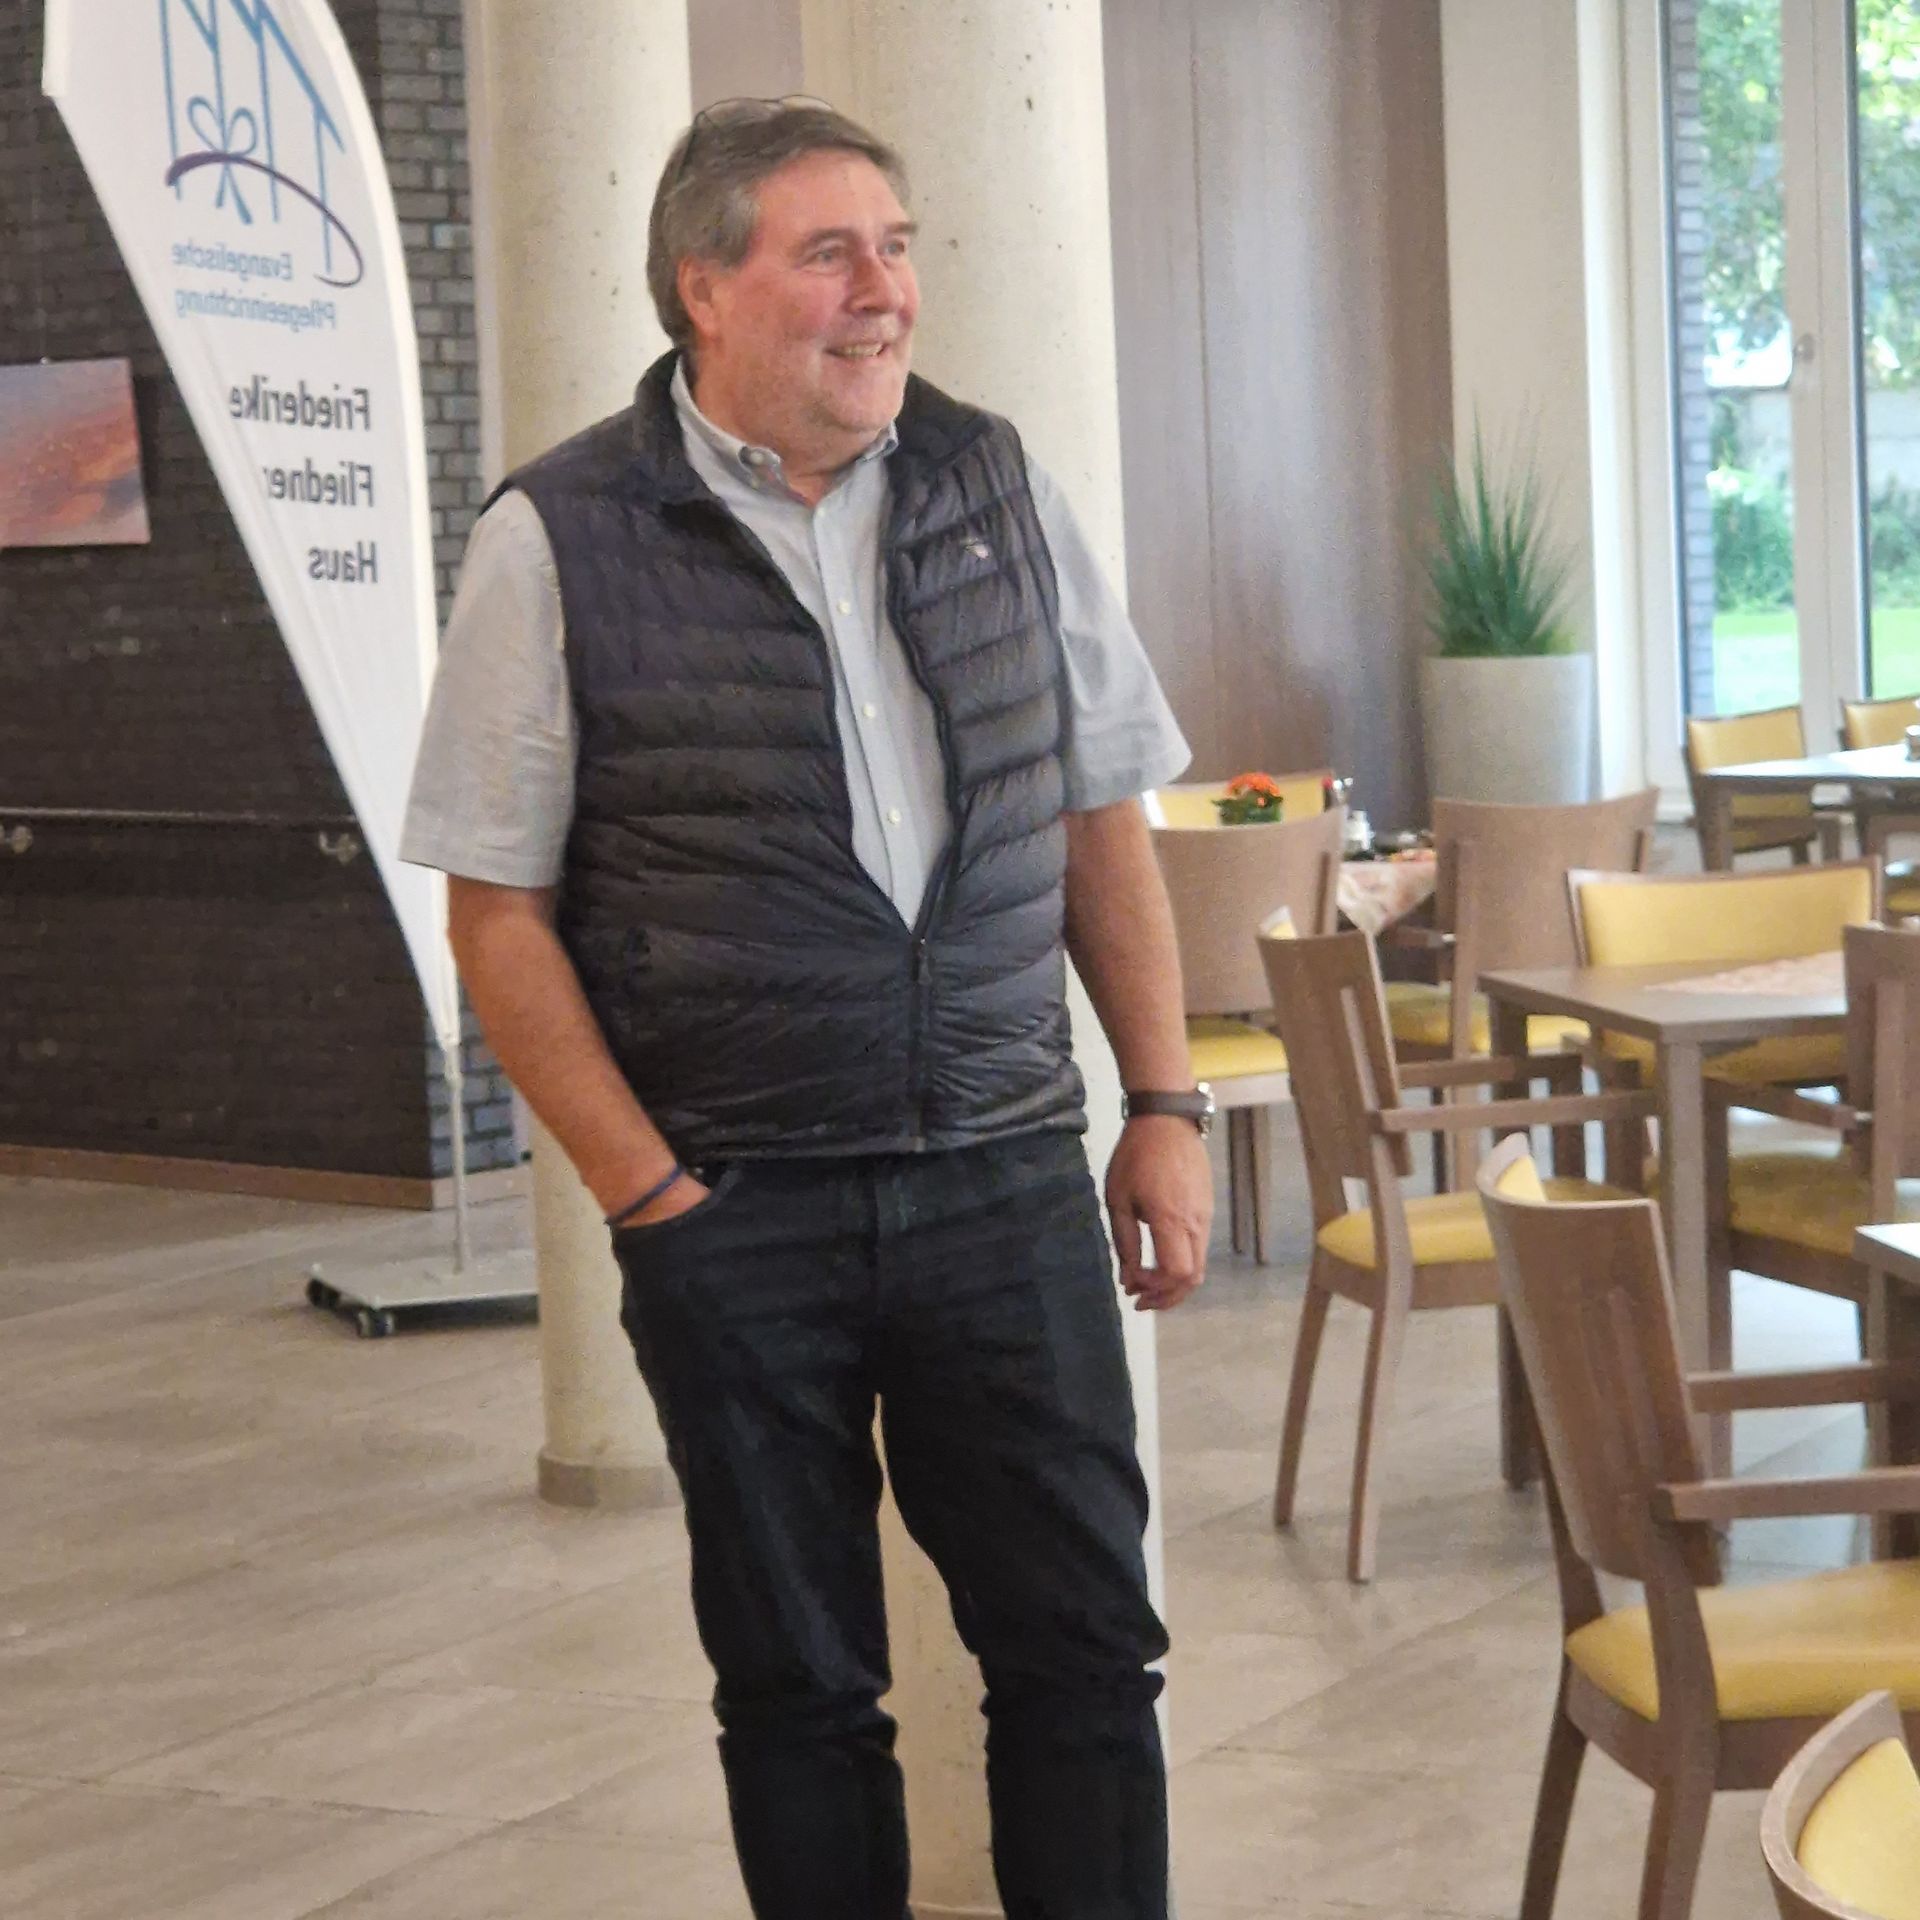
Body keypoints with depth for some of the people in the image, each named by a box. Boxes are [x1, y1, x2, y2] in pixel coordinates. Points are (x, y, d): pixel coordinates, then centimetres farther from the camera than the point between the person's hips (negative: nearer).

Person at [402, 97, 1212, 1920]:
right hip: (737, 1211, -2)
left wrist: (1164, 1106, 6)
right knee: (799, 1680, 9)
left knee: (1085, 1645, 5)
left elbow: (1102, 816, 11)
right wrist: (647, 1193, -9)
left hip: (1006, 1175, 3)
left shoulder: (994, 488, 5)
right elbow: (499, 912, -5)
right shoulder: (559, 541, -6)